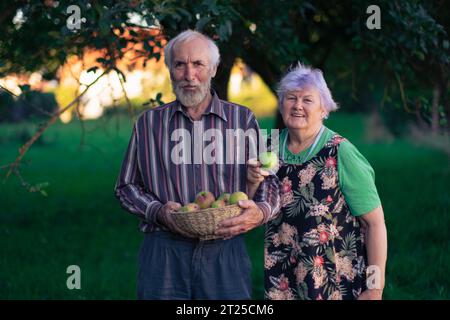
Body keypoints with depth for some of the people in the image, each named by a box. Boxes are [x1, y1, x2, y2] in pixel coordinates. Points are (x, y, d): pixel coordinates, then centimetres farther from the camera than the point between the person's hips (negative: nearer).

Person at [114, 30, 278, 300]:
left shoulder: (243, 120, 7)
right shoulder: (148, 123, 9)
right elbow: (126, 186, 12)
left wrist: (259, 213, -16)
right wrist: (159, 212, -7)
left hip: (226, 253, 0)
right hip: (164, 251, 0)